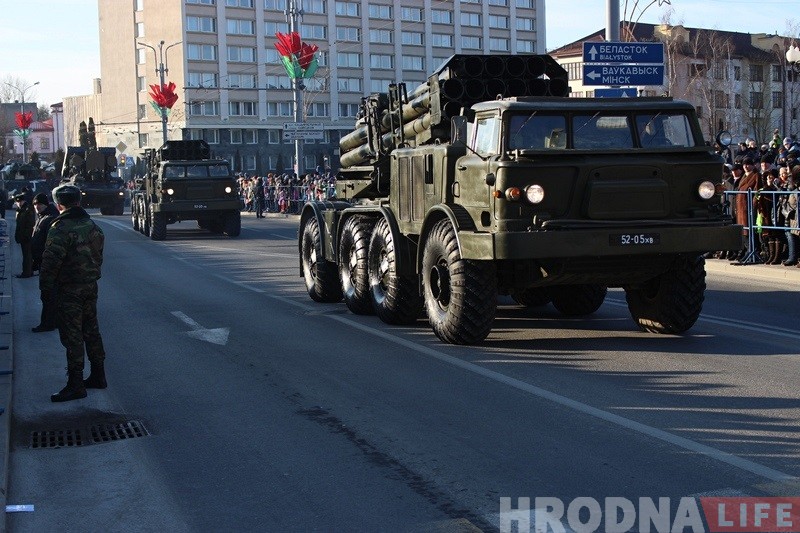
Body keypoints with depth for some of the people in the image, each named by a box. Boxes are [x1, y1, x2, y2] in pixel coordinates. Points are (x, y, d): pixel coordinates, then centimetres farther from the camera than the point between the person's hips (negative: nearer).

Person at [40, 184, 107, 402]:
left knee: (72, 336, -3)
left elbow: (51, 261, -20)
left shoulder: (60, 228, -17)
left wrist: (45, 286, -9)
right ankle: (98, 376, 25)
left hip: (69, 290, -8)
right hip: (91, 286, 8)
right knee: (91, 331, 17)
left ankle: (75, 384, -1)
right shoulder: (92, 226, 8)